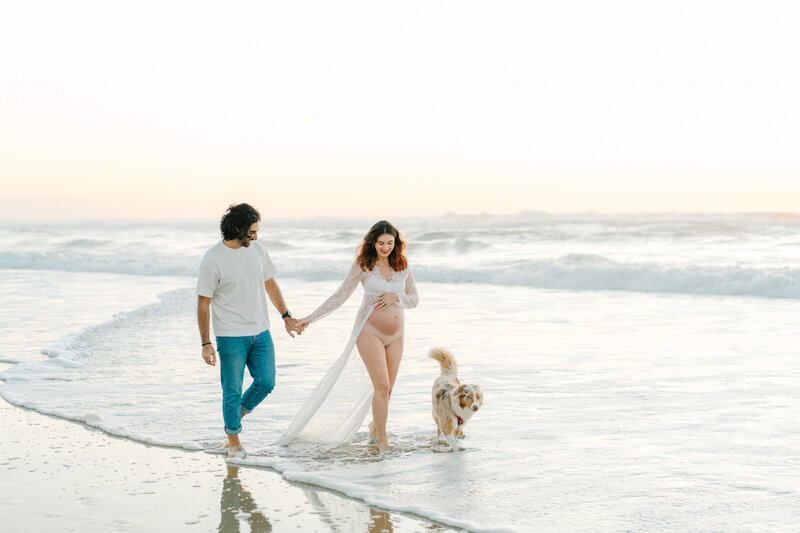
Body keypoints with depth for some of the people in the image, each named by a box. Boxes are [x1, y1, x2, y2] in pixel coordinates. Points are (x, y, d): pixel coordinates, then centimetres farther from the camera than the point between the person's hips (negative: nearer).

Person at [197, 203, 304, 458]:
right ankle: (234, 440, 19)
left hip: (260, 332, 5)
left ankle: (237, 414, 30)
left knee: (266, 382, 4)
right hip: (231, 335, -5)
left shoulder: (257, 248, 3)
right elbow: (203, 303, -9)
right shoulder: (213, 260, -13)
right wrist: (206, 343, -12)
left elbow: (270, 284, 16)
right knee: (232, 390, 3)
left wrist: (286, 316, 14)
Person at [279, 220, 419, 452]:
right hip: (370, 330, -4)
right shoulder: (363, 265, -4)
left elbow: (414, 300, 11)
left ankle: (375, 426, 33)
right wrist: (311, 318, -3)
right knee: (382, 387, -12)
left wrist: (396, 296, -11)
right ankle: (382, 441, -2)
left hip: (395, 334, 4)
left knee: (387, 389, 8)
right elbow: (340, 296, 0)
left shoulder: (402, 267, 5)